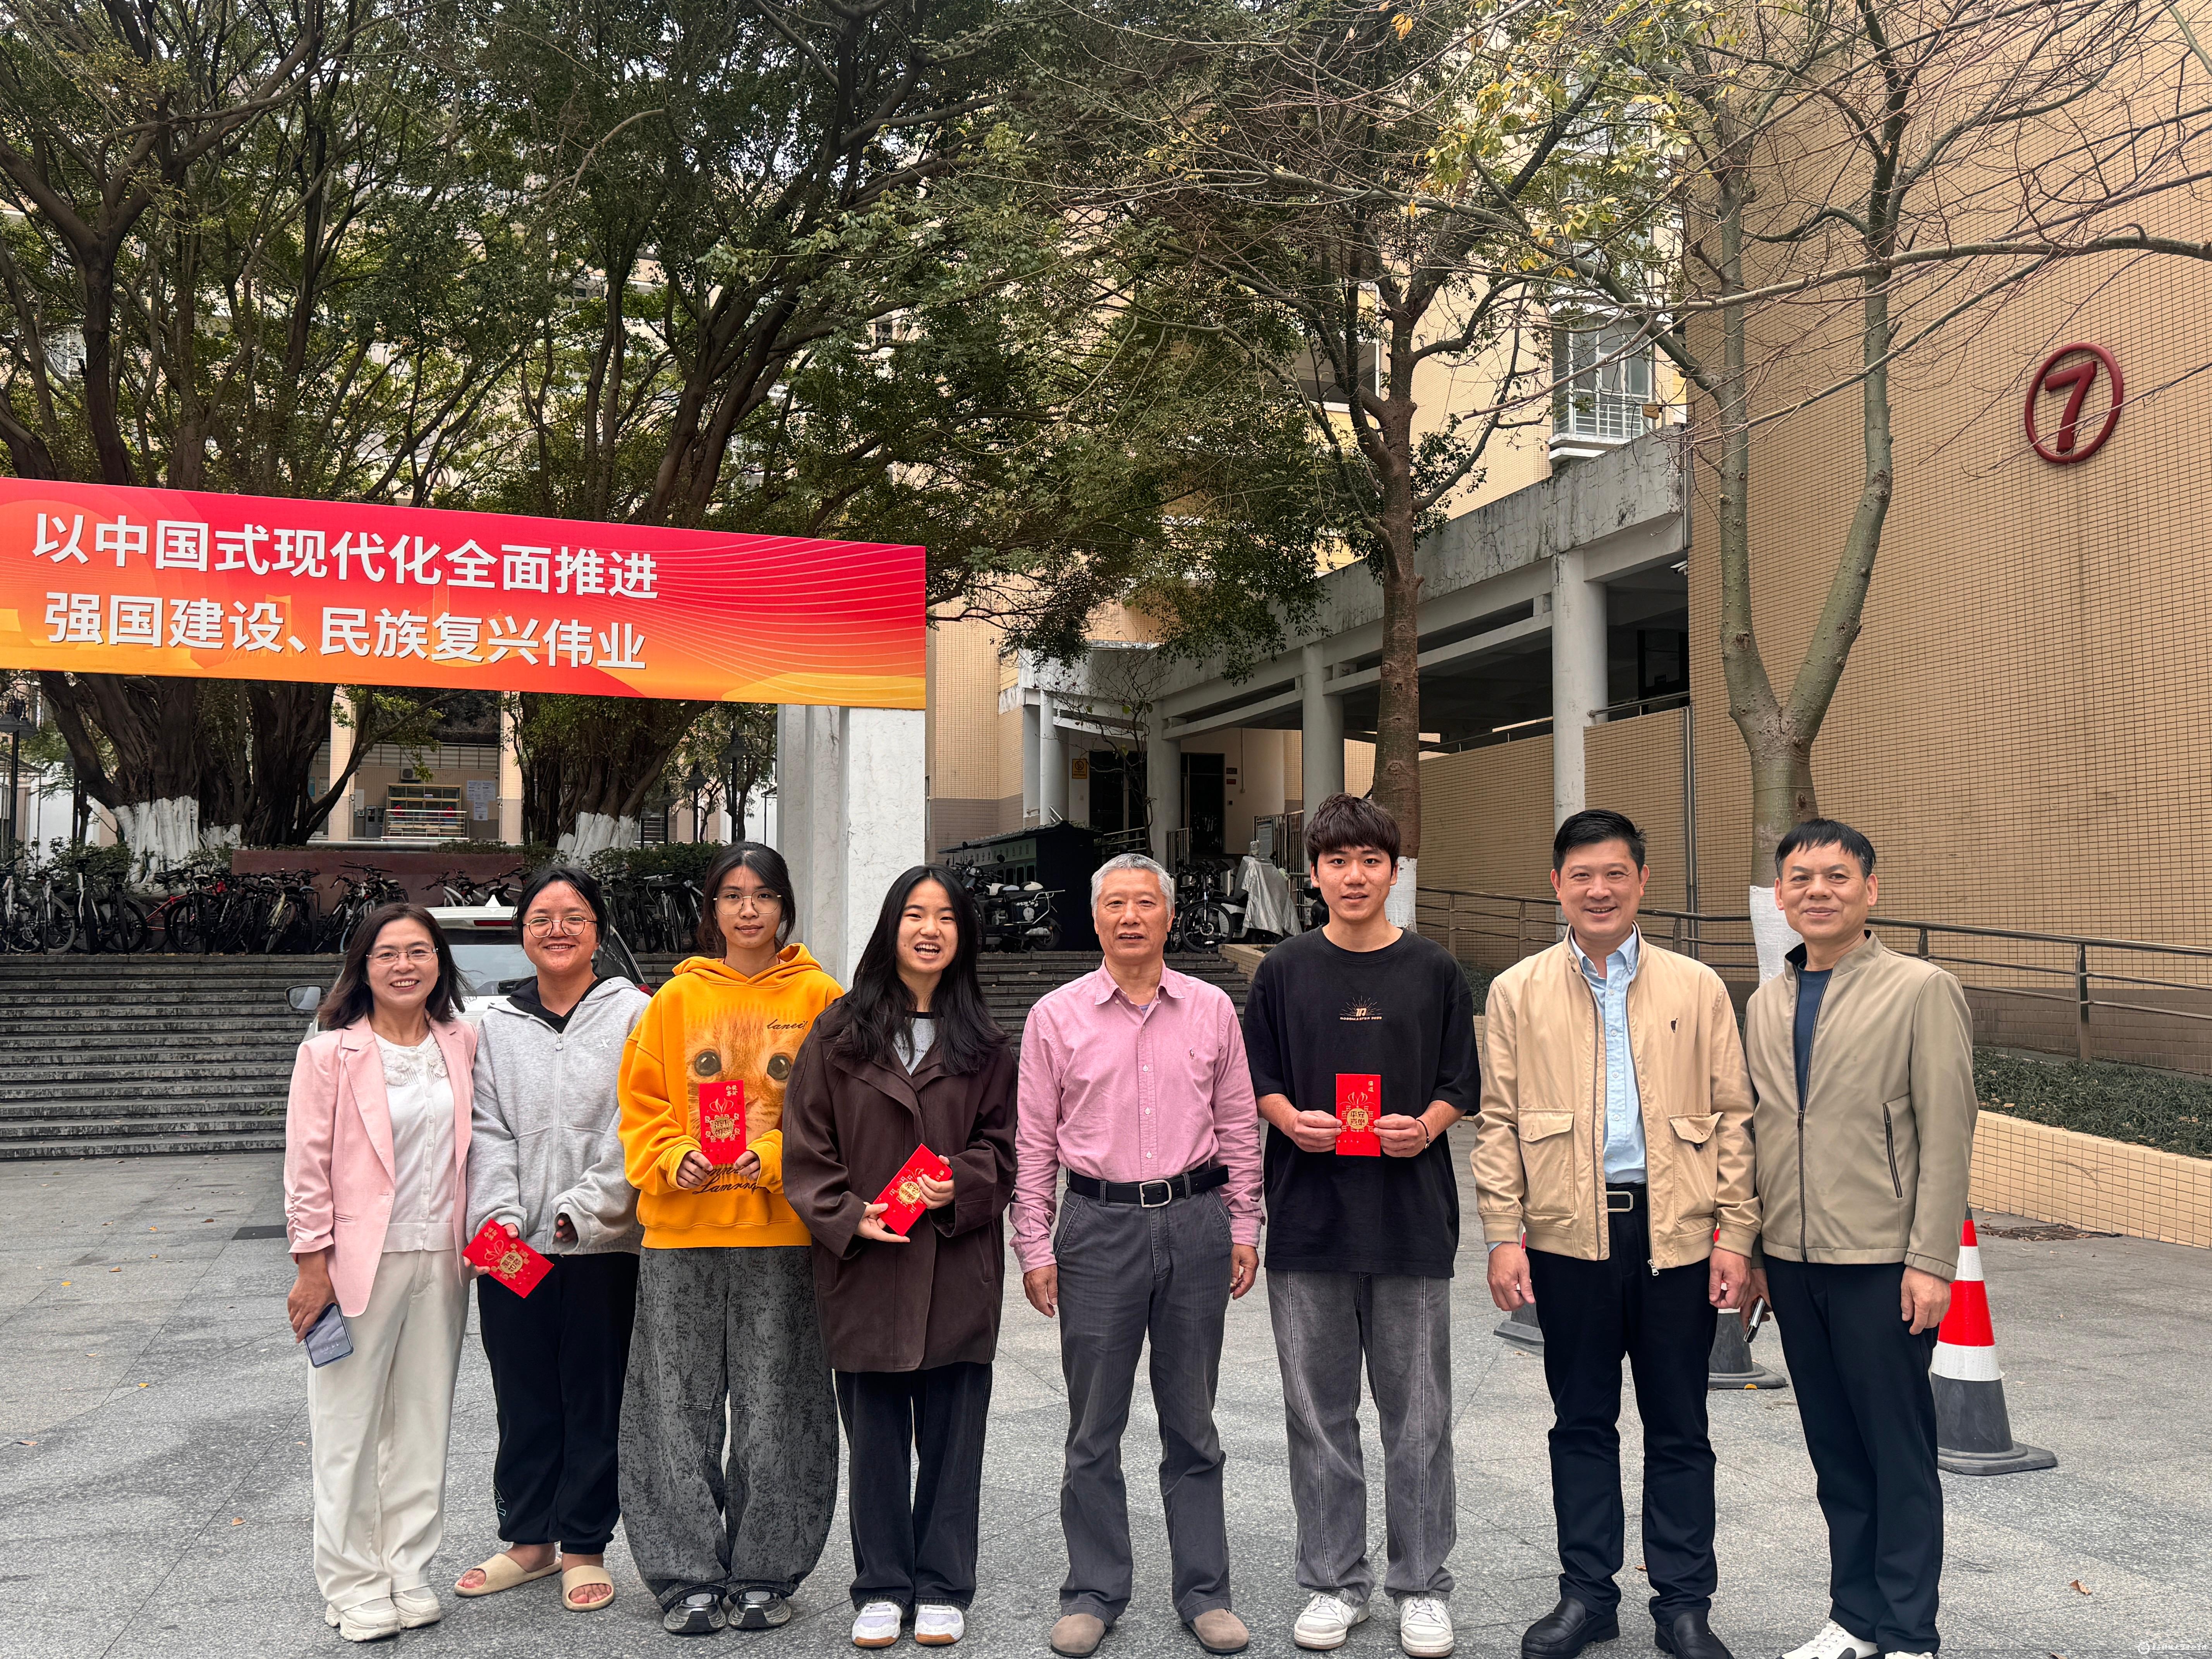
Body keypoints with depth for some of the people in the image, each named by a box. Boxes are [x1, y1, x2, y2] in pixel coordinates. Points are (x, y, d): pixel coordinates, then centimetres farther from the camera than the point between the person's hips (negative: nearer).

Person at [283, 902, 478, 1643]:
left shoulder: (462, 1045, 6)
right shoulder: (330, 1053, -6)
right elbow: (308, 1166, -6)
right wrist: (313, 1265, -9)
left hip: (440, 1258, 4)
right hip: (360, 1259, -4)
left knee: (424, 1421, 12)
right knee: (350, 1427, 4)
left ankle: (408, 1574, 24)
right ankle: (354, 1586, 17)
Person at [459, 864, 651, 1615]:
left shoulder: (634, 1015, -2)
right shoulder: (496, 1024, 9)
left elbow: (635, 1129, -8)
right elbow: (488, 1130, 4)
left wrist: (582, 1211, -14)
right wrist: (500, 1214, -10)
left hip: (602, 1243, -3)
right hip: (512, 1245, 3)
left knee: (595, 1398, 6)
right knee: (523, 1397, 13)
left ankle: (586, 1548, 20)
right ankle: (529, 1537, 29)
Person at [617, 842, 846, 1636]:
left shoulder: (820, 999, 3)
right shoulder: (675, 1000, 8)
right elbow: (641, 1105, 9)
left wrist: (778, 1156, -13)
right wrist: (673, 1158, -10)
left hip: (782, 1234, -1)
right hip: (681, 1231, 2)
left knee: (774, 1409, 5)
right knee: (680, 1408, 6)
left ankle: (764, 1573, 19)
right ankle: (689, 1577, 18)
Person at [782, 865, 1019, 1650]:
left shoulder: (985, 1042, 6)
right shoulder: (840, 1032, 3)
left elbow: (1004, 1146, 7)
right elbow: (805, 1149, 2)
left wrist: (960, 1188, -12)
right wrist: (847, 1215, -11)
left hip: (957, 1269, 1)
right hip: (862, 1265, 0)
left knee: (953, 1434, 7)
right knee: (875, 1439, 9)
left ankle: (942, 1590, 22)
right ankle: (881, 1589, 23)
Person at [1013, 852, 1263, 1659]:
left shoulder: (1212, 1009, 5)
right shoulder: (1057, 1016, 2)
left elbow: (1238, 1127, 9)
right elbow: (1033, 1141, 3)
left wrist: (1244, 1228, 5)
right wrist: (1034, 1248, -1)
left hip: (1195, 1223, 1)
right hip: (1098, 1227, -1)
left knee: (1192, 1423, 10)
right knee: (1094, 1427, 7)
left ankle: (1204, 1593, 21)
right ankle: (1093, 1593, 20)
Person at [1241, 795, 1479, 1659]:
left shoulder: (1434, 971, 4)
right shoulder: (1285, 971, 5)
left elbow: (1461, 1086, 7)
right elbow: (1257, 1079, 9)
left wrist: (1426, 1126, -12)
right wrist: (1292, 1119, -11)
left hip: (1412, 1221, -1)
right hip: (1308, 1218, 1)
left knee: (1418, 1414, 6)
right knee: (1319, 1409, 9)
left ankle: (1423, 1586, 20)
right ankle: (1334, 1580, 23)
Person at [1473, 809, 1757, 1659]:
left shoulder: (1697, 988, 5)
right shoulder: (1517, 992, 5)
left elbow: (1732, 1117, 5)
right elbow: (1497, 1124, 3)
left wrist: (1734, 1234, -2)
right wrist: (1503, 1237, -4)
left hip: (1676, 1232, 0)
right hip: (1568, 1235, 0)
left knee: (1679, 1428, 9)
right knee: (1581, 1422, 11)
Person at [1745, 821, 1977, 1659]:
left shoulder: (1921, 990, -5)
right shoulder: (1765, 1004, 10)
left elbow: (1946, 1134, -9)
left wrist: (1930, 1261, -13)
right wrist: (1748, 1245, 10)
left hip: (1883, 1263, -5)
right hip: (1793, 1260, 5)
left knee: (1900, 1454, 5)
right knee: (1835, 1450, 14)